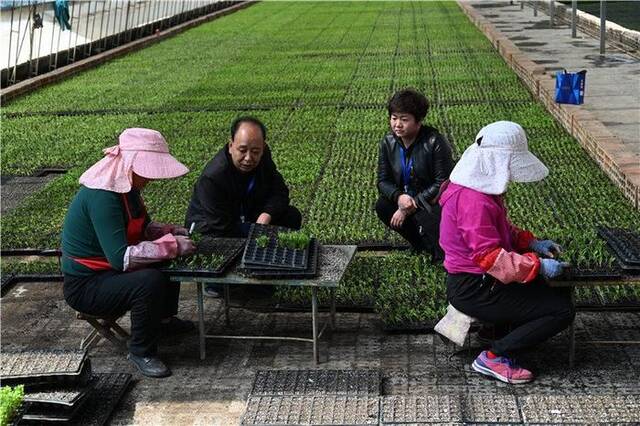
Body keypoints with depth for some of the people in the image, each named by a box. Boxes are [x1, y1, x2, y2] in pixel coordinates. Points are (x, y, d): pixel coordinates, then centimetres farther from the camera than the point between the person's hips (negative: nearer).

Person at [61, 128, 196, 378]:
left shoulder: (127, 187, 0)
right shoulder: (102, 197, -29)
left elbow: (143, 228, 15)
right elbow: (120, 258, -35)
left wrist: (172, 233, -3)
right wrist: (171, 245, -29)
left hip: (109, 271, 10)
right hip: (85, 286, -10)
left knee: (171, 257, 13)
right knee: (150, 281, -31)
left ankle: (163, 320, 28)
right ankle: (141, 352, -10)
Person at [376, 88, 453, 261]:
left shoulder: (435, 142, -19)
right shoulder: (388, 142, -4)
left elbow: (443, 182, -20)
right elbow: (383, 180, -3)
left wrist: (412, 206, -23)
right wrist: (398, 197, -27)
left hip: (433, 200, -6)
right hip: (405, 198, 6)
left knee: (426, 217, -34)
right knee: (382, 207, -18)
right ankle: (421, 243, -1)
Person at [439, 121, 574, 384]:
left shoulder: (481, 189, 9)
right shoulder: (474, 201, -26)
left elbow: (503, 231, 20)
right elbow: (489, 256, -28)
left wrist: (532, 242, 6)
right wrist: (537, 265, -24)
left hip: (478, 281, 11)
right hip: (473, 290, -11)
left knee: (559, 293, 17)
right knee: (562, 312, -10)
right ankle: (494, 357, -8)